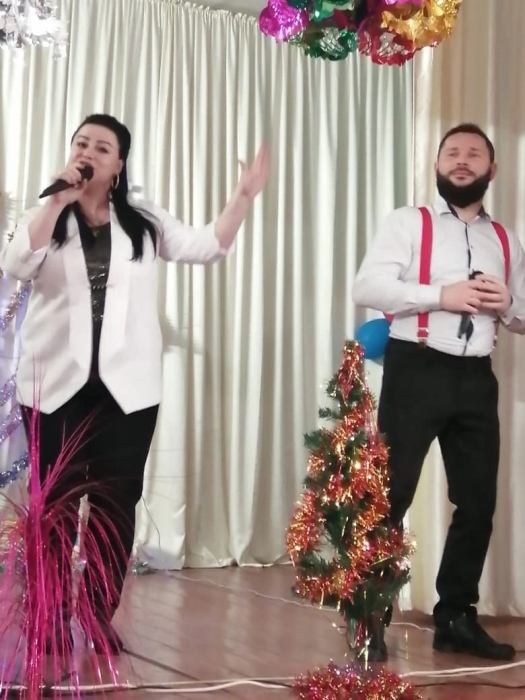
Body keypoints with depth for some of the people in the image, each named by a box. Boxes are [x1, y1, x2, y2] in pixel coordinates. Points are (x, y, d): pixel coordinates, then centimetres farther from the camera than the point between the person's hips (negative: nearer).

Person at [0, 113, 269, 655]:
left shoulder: (145, 223, 10)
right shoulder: (46, 217, 7)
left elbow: (207, 247, 3)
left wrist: (244, 196, -5)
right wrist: (59, 200, -15)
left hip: (127, 387, 1)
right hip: (56, 386, -1)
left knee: (117, 504, 2)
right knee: (55, 503, 3)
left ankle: (101, 617, 14)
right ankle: (53, 617, 15)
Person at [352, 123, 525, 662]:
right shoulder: (408, 223, 2)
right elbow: (366, 287, -11)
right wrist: (443, 295, -18)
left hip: (476, 378, 5)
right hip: (416, 370, -5)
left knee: (478, 501, 8)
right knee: (390, 495, -4)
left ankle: (456, 618, 22)